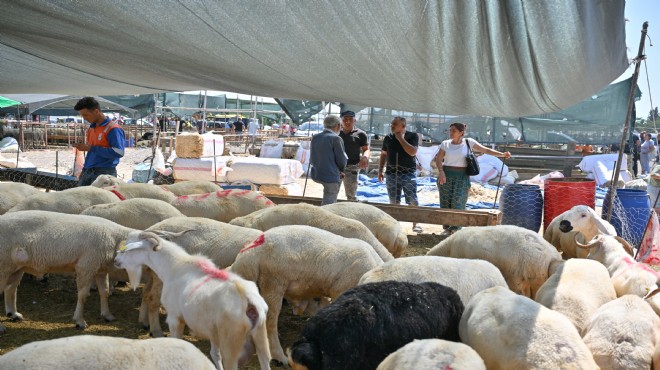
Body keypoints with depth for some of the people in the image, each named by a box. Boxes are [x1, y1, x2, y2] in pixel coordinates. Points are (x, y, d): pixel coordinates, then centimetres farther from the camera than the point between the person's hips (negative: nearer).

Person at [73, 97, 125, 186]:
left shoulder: (113, 129, -10)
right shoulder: (91, 128, 17)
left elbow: (118, 152, -22)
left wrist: (91, 148, -19)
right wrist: (84, 169, 19)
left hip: (104, 173, -8)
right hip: (88, 172, 8)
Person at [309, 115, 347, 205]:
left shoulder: (315, 137, 6)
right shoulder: (335, 138, -14)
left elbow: (312, 159, 12)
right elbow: (342, 160, -12)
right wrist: (340, 170, 11)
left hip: (316, 174, 7)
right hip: (330, 176, -7)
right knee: (328, 204, 3)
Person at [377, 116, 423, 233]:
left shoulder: (412, 136, -1)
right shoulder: (388, 138, 8)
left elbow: (413, 152, -16)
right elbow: (383, 155, 15)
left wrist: (401, 138, -12)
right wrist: (380, 171, 8)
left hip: (408, 173, -3)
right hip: (391, 173, 3)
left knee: (412, 201, -3)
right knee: (394, 202, 7)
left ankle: (415, 224, 5)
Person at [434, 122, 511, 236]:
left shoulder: (469, 142, -1)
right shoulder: (445, 144, 3)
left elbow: (486, 150, -1)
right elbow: (438, 159, 5)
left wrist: (502, 154, -11)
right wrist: (441, 172, -11)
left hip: (462, 176, -2)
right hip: (446, 175, 2)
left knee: (458, 202, -7)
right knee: (445, 202, 2)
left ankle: (455, 228, 0)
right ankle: (447, 228, 12)